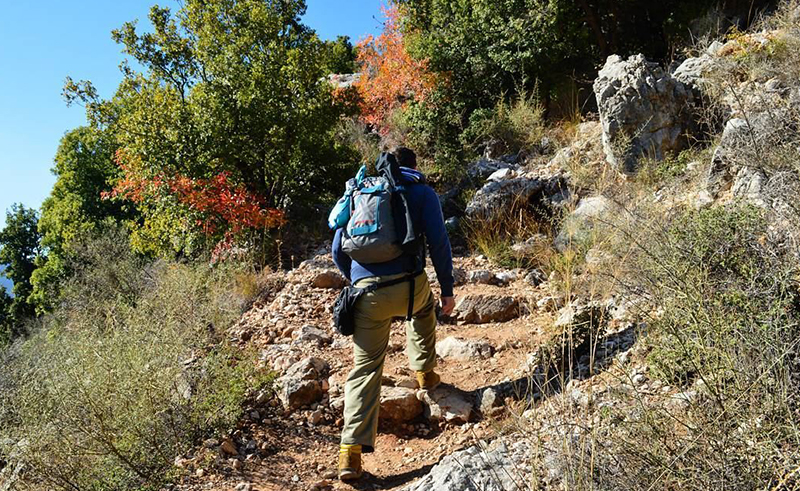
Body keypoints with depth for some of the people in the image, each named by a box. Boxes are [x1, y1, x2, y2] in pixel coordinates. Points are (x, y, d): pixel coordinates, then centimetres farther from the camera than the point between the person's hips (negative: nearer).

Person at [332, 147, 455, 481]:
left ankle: (352, 449, -1)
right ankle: (424, 372, 44)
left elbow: (338, 250, 19)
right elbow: (439, 243, 0)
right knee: (424, 310, 35)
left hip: (366, 293, 2)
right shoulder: (423, 193, 12)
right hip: (409, 285, -1)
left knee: (364, 369, 6)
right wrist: (447, 289, 7)